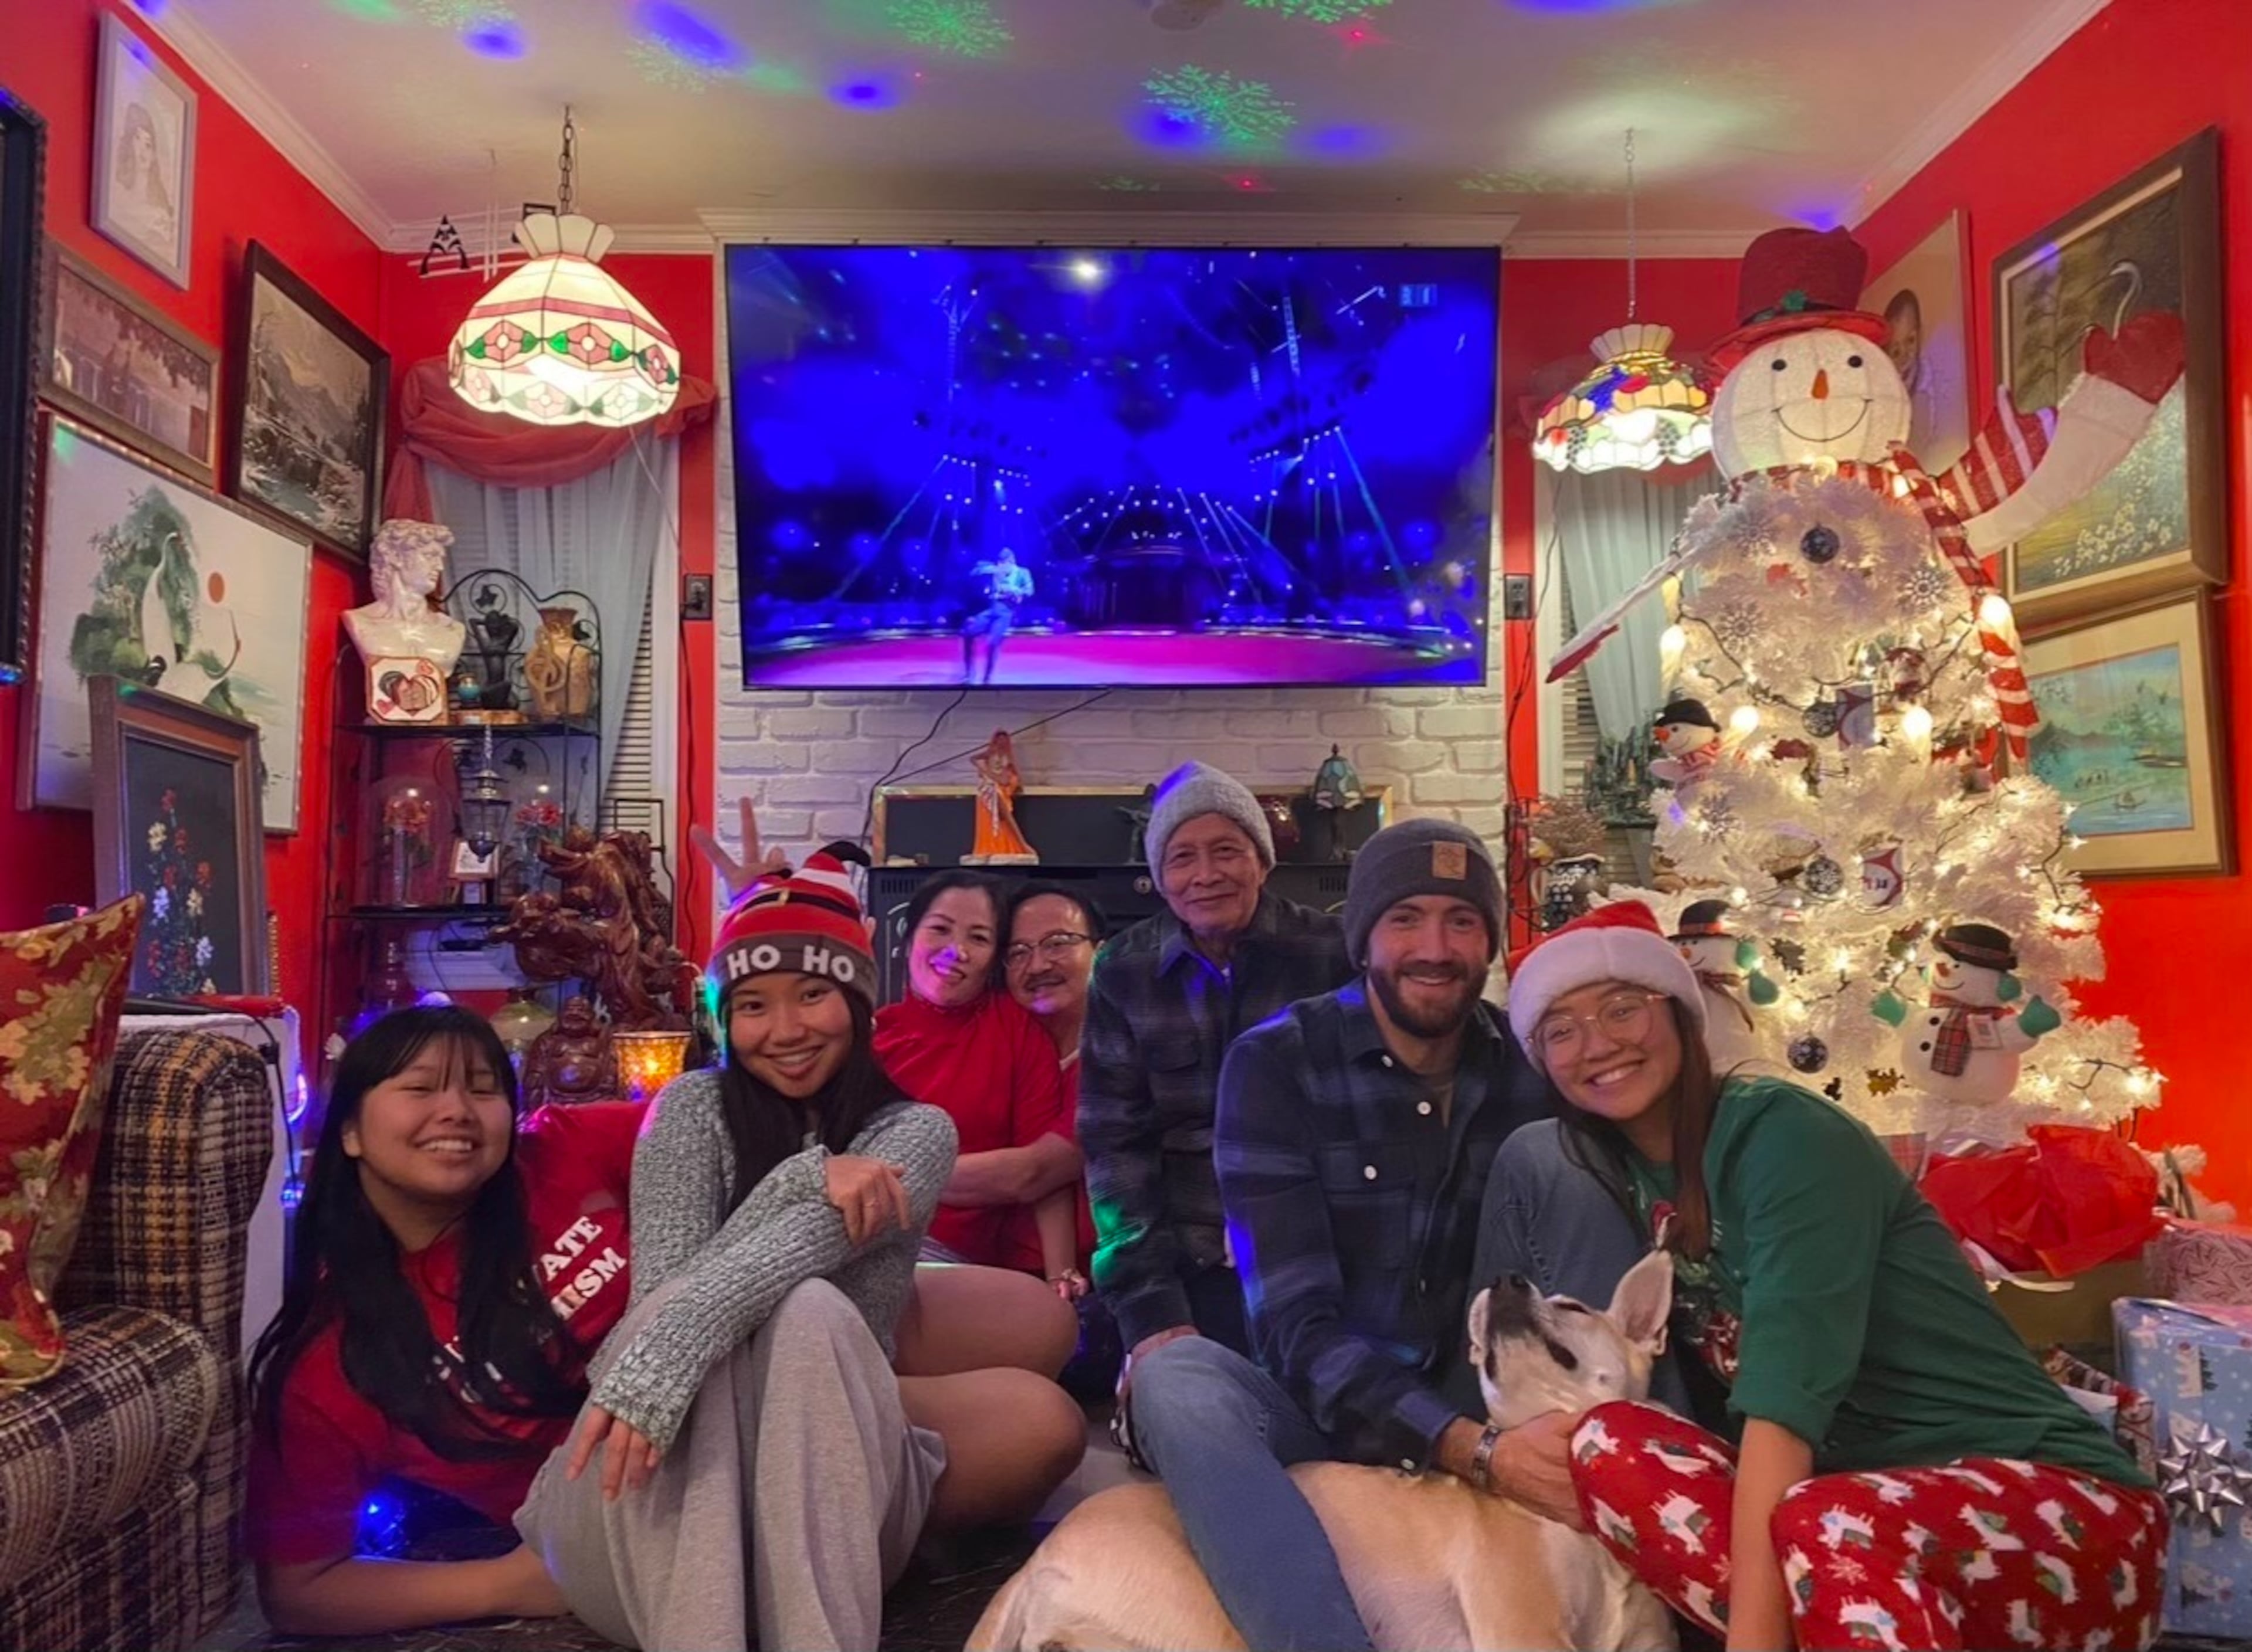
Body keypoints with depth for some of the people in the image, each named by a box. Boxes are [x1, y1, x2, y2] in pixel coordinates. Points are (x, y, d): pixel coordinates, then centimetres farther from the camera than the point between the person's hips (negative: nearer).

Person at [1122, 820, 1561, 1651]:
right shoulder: (1274, 1063, -12)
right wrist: (1471, 1448, -35)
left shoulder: (1534, 1069, -1)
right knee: (1178, 1376, -34)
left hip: (1484, 1411, 3)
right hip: (1328, 1412, -3)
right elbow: (1296, 1323, -20)